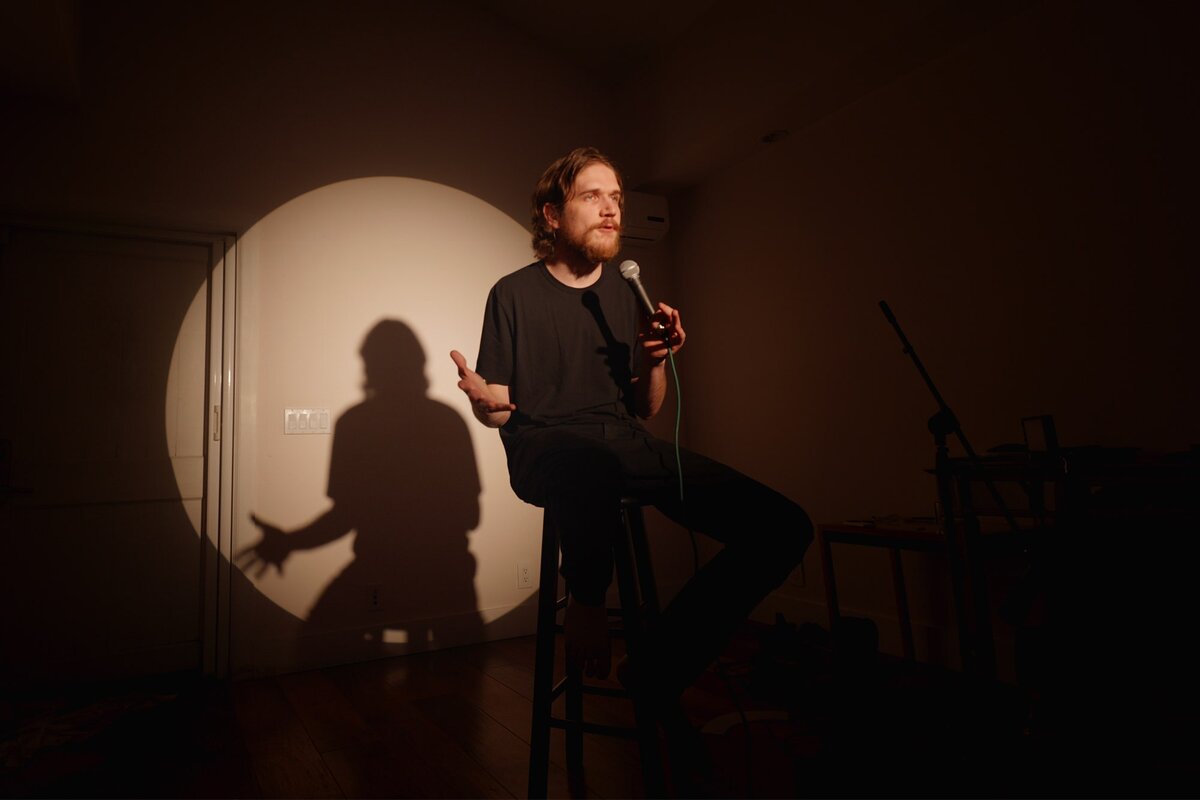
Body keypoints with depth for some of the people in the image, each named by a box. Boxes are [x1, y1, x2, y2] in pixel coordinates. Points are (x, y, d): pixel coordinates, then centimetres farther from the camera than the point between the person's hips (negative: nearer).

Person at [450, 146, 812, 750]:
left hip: (625, 444, 5)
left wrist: (655, 359, -2)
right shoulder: (515, 293, 4)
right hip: (546, 446, -5)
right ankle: (586, 601, -14)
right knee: (592, 462, -47)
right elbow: (498, 409, 5)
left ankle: (658, 677, -5)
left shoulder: (627, 295, 16)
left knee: (783, 527, -17)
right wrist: (482, 398, -19)